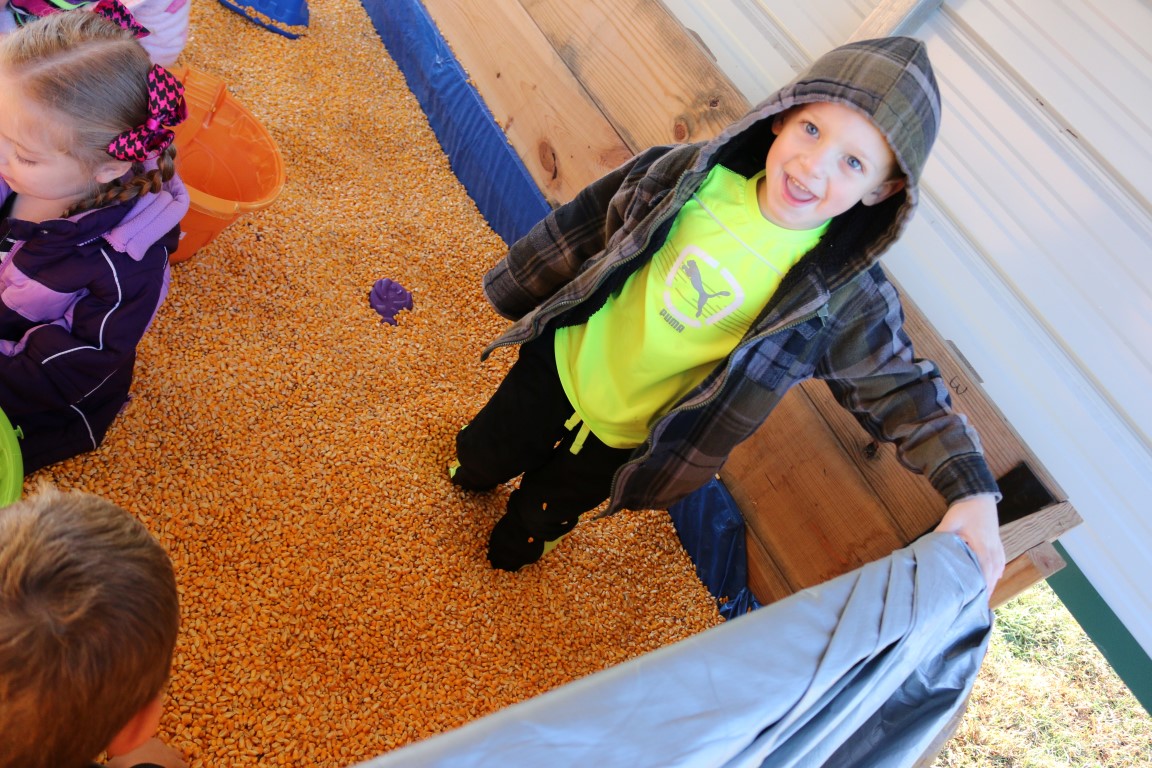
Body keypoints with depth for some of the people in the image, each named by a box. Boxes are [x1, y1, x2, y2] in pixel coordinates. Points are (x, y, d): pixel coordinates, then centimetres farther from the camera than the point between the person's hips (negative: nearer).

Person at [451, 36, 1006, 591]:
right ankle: (476, 470, 65)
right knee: (487, 453, 27)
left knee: (544, 510, 24)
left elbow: (902, 388, -17)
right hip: (561, 364, 1)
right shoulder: (695, 172, -20)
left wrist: (970, 490, -29)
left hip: (628, 437, -1)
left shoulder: (846, 296, -25)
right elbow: (591, 222, -7)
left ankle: (515, 543, 61)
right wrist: (514, 289, 5)